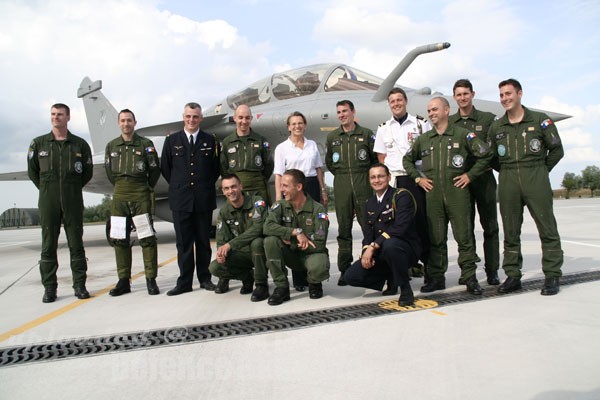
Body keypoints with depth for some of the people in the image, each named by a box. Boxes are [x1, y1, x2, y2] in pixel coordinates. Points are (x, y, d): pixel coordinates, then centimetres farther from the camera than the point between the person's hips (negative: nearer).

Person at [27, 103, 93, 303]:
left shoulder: (80, 144, 5)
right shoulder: (38, 143, 7)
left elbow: (88, 171, 11)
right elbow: (32, 171, 14)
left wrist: (73, 189, 9)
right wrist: (46, 189, 10)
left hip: (73, 200, 0)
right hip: (48, 201, 1)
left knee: (76, 243, 2)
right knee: (48, 245, 3)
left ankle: (79, 285, 9)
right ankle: (49, 288, 10)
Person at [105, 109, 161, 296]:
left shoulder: (145, 144, 0)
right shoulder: (111, 146, 10)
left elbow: (155, 170, 2)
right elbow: (109, 171, 18)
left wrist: (145, 189, 8)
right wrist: (121, 188, 15)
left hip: (140, 196, -4)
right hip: (119, 197, 4)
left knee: (147, 238, -4)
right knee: (119, 240, 6)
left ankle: (151, 280, 3)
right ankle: (123, 281, 15)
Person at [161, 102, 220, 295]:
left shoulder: (210, 141, 6)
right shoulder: (172, 140, 8)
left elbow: (217, 168, 12)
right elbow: (165, 168, 13)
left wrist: (206, 186, 7)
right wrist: (178, 186, 9)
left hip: (204, 199, 0)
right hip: (180, 199, 0)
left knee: (203, 241, 7)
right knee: (183, 243, 2)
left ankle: (205, 278, 16)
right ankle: (184, 282, 8)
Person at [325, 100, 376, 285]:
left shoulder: (366, 134, 6)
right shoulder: (332, 137, 12)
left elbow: (376, 158, 8)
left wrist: (366, 174, 3)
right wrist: (341, 175, 11)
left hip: (363, 184, -1)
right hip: (341, 185, 2)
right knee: (344, 228, 3)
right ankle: (344, 270, 9)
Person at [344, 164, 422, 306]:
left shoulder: (402, 195, -11)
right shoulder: (370, 203, 12)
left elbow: (400, 228, -25)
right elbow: (367, 232, 6)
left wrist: (373, 246, -26)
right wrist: (366, 252, -15)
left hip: (406, 248, -6)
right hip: (380, 253, 7)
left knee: (389, 244, -41)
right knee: (351, 276, -8)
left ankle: (405, 289, -16)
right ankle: (391, 278, 15)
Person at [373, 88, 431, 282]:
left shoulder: (421, 123, 7)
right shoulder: (384, 128, 13)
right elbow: (381, 158, 11)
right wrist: (388, 178, -1)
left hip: (418, 179, -2)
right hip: (394, 181, 2)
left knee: (422, 220, -4)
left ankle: (428, 262, 9)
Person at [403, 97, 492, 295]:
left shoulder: (462, 134, 2)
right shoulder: (423, 139, 13)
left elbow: (486, 154, 2)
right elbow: (407, 160, 23)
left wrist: (470, 175, -2)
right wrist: (418, 178, 11)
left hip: (457, 192, -3)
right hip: (432, 194, 3)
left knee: (464, 236, 0)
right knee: (436, 238, 7)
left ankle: (469, 277, 9)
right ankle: (436, 277, 15)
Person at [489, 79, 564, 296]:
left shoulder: (540, 120, 3)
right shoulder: (496, 127, 11)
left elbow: (556, 150, 7)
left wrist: (540, 170, 5)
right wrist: (509, 171, 9)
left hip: (536, 178, -2)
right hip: (507, 181, 3)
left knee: (547, 228, -2)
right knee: (510, 230, 5)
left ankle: (552, 276, 8)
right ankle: (512, 276, 13)